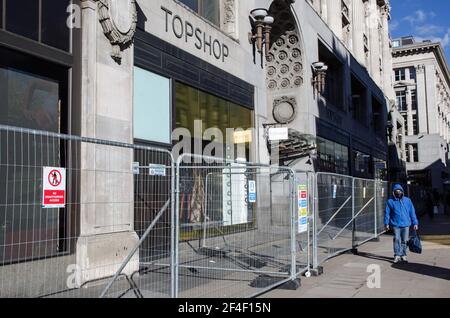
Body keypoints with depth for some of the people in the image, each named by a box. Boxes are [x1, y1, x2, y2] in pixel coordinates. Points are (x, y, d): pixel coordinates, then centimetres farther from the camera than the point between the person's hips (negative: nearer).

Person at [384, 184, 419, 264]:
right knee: (397, 239, -8)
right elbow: (387, 213, 5)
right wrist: (386, 223, -1)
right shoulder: (390, 201, 4)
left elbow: (412, 212, 9)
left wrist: (415, 223, 5)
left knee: (405, 240, 6)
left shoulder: (407, 200, 8)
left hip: (406, 224, 2)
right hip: (395, 225, -2)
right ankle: (397, 255, -4)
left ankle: (403, 255, 18)